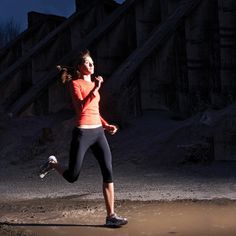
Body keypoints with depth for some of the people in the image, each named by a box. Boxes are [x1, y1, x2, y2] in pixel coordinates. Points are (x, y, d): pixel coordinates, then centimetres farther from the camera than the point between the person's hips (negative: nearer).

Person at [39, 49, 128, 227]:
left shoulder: (93, 83, 16)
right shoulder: (75, 83, -5)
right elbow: (81, 108, -21)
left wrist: (106, 125, 12)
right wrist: (96, 89, -25)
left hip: (98, 133, 6)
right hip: (82, 134, -6)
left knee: (108, 172, -5)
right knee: (72, 177, 3)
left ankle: (111, 216, 0)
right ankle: (53, 164, 36)